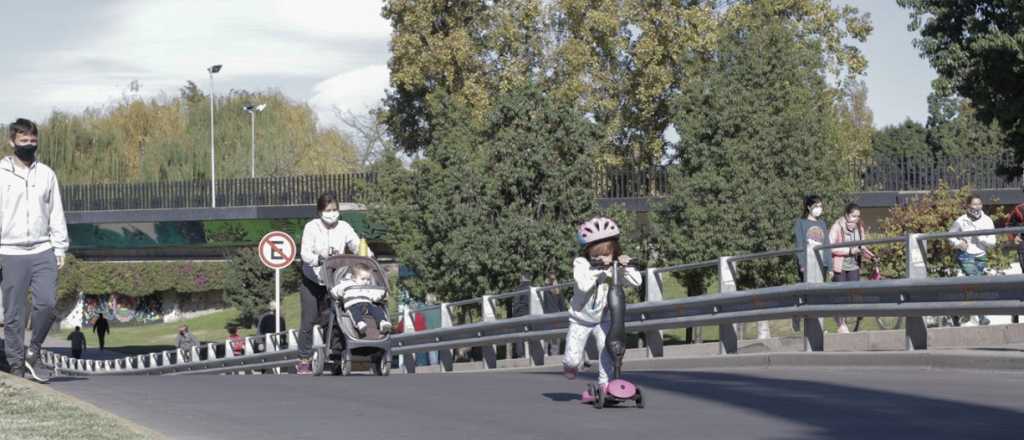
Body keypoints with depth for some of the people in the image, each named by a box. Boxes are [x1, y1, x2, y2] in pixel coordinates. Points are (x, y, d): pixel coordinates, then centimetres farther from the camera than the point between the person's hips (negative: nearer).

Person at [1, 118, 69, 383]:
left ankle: (34, 353, 7)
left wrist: (60, 247, 6)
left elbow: (56, 214, 13)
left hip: (43, 251, 2)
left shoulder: (46, 174, 10)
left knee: (47, 303, -12)